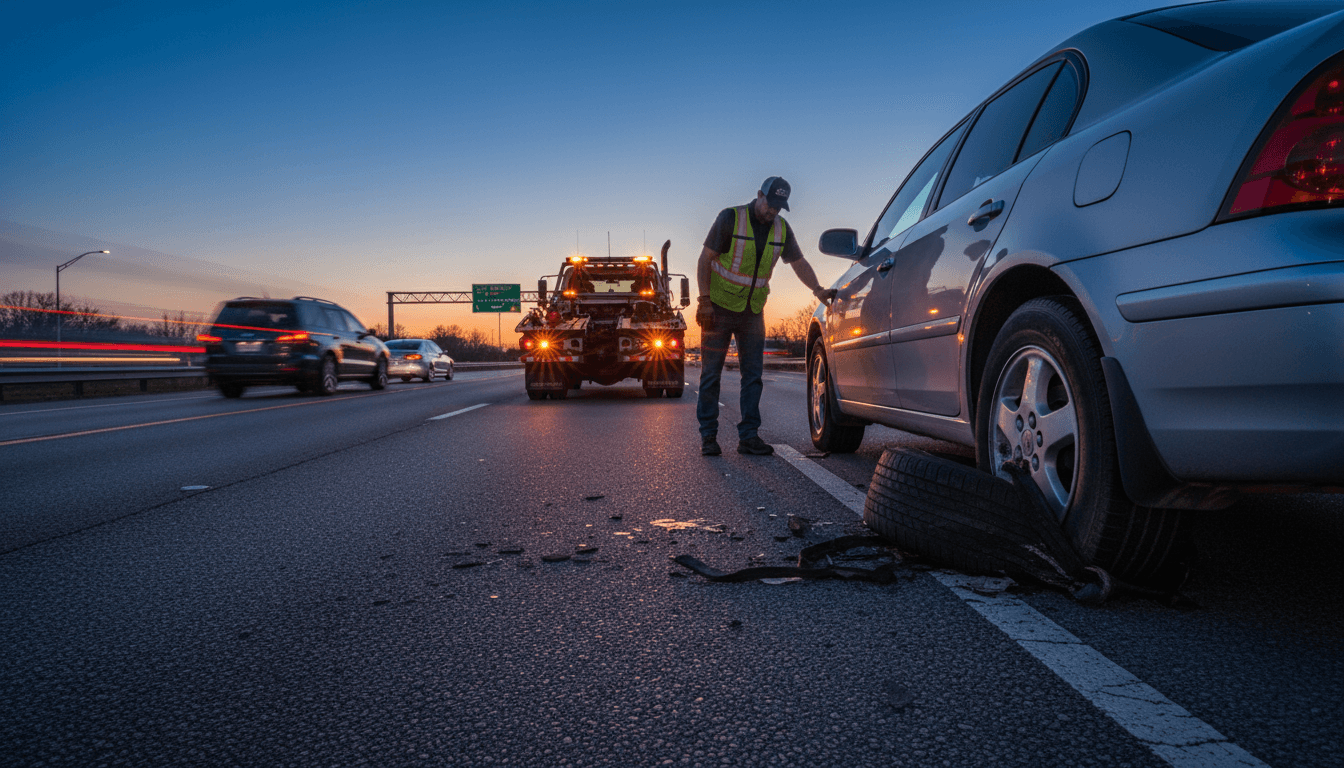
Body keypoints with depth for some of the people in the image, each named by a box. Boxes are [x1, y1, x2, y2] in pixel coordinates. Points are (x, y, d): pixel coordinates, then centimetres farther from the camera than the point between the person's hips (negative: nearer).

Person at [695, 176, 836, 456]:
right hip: (719, 307, -4)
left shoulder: (781, 229, 4)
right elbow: (704, 260, -10)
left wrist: (817, 289, -8)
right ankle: (708, 436, 6)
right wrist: (704, 301, -17)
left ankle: (748, 436, 9)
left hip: (753, 311, 5)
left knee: (753, 374, 3)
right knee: (711, 372, -1)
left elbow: (799, 262, 9)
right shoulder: (730, 218, -10)